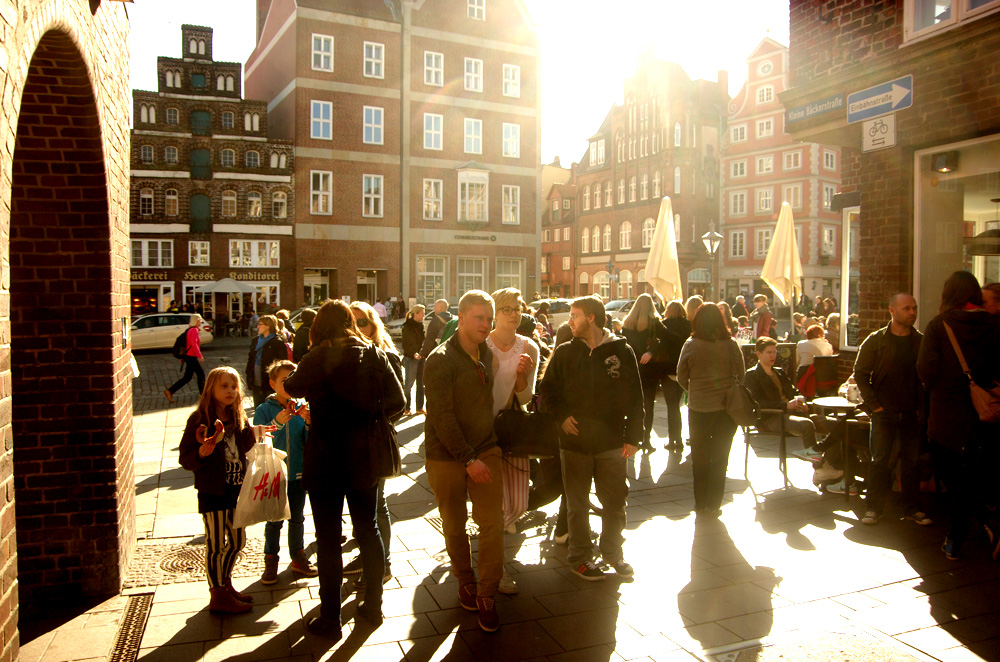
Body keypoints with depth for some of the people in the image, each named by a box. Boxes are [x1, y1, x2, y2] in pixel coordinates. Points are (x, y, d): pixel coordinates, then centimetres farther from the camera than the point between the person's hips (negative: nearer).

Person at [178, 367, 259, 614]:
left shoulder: (237, 419, 7)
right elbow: (186, 459, -13)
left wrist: (254, 434, -2)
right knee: (216, 543, 2)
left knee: (237, 540, 17)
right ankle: (218, 596, 15)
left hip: (235, 489, 7)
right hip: (212, 491, -7)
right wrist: (202, 452, -32)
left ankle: (225, 585, 35)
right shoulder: (199, 419, -12)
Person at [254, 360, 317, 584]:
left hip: (298, 473, 3)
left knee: (297, 518, 15)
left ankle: (298, 558, 30)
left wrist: (308, 421, -21)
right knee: (274, 520, 5)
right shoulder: (264, 410, -7)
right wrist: (277, 423, -28)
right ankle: (271, 561, 21)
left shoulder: (301, 408, -1)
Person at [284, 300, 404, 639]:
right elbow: (397, 400, -4)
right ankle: (373, 605, 28)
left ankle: (330, 619, 16)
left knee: (328, 538, 6)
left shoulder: (316, 359, -10)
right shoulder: (374, 354, -1)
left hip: (325, 459, -3)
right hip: (364, 456, 4)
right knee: (367, 529, 17)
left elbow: (291, 387, 8)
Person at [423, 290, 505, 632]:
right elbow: (441, 417, -18)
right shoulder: (440, 360, -15)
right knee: (454, 526, 10)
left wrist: (483, 451, 10)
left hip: (486, 450, 5)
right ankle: (465, 581, 34)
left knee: (492, 523, -1)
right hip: (446, 456, -4)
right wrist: (468, 459, -18)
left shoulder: (487, 354, 6)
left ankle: (487, 594, 13)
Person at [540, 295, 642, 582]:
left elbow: (635, 399, 1)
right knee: (578, 504, 10)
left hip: (611, 442, 0)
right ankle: (579, 556, 26)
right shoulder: (564, 352, 2)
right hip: (575, 441, 0)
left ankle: (612, 551, 31)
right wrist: (562, 415, -8)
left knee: (615, 501, 11)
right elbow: (547, 390, 8)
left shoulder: (622, 351, -1)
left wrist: (633, 437, -3)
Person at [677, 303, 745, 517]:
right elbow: (740, 375, 0)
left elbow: (681, 377, -1)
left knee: (699, 458, 13)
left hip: (698, 408, 0)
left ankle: (700, 505, 19)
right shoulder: (731, 345, -8)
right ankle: (713, 505, 14)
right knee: (720, 458, 11)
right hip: (727, 407, 0)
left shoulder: (690, 345, -9)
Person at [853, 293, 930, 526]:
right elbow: (860, 373, 0)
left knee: (913, 461, 8)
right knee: (880, 461, 0)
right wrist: (873, 403, -7)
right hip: (884, 411, -2)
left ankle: (912, 508, 20)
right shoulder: (875, 340, -1)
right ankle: (873, 507, 9)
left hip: (912, 412, 2)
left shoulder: (921, 342, 5)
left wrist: (923, 406, -2)